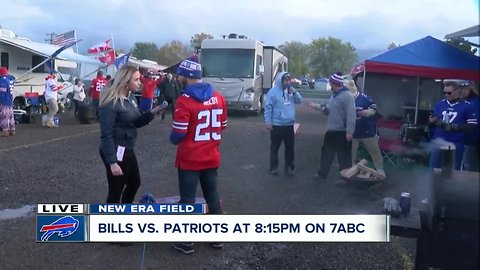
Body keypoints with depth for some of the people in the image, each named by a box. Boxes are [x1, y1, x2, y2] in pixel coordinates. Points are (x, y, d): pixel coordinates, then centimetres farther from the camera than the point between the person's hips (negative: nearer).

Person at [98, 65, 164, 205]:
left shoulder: (128, 99, 7)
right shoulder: (111, 103, -21)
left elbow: (136, 122, 12)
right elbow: (106, 134, -23)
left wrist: (151, 113, -5)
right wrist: (112, 162, -25)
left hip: (127, 150, 10)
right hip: (115, 152, -10)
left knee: (134, 183, 25)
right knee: (115, 191, 3)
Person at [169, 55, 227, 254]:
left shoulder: (184, 101, -18)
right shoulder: (217, 97, 2)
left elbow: (178, 135, -18)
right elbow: (222, 125, 11)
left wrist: (173, 139, 4)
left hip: (189, 160, -6)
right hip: (212, 158, 6)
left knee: (188, 199, 5)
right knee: (212, 195, 16)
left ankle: (186, 242, 14)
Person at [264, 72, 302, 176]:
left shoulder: (290, 90, 8)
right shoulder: (273, 92, -10)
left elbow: (299, 101, 8)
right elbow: (268, 108, -11)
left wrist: (294, 92, -9)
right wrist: (268, 122, -15)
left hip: (289, 125, 6)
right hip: (277, 126, -5)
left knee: (290, 148, 11)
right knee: (275, 147, 6)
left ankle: (289, 167, 22)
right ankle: (274, 167, 17)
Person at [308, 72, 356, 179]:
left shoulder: (347, 96, -17)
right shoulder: (334, 96, 12)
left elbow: (351, 114, -22)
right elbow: (328, 110, 18)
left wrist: (349, 131, -25)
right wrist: (316, 106, 10)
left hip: (342, 132, -9)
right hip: (331, 131, 9)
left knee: (343, 156, 3)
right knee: (326, 152, 15)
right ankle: (322, 173, 27)